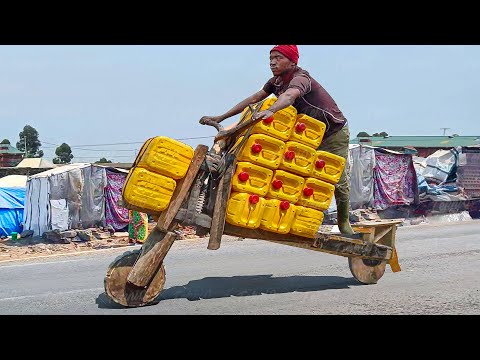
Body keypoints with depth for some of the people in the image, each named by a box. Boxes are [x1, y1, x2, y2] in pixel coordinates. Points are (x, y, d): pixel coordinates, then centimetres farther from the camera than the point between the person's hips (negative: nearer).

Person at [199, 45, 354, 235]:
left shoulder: (301, 78, -26)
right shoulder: (276, 81, -1)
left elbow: (289, 95, -49)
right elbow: (254, 99, -1)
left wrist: (270, 110, -70)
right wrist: (221, 117, -5)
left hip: (334, 133, -7)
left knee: (338, 181, -3)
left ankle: (344, 222, 17)